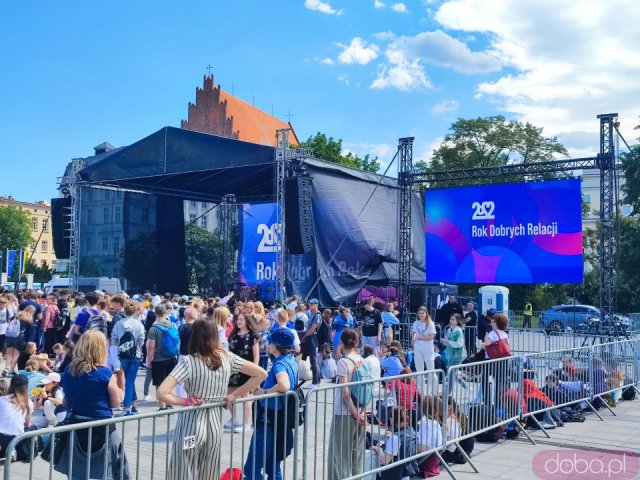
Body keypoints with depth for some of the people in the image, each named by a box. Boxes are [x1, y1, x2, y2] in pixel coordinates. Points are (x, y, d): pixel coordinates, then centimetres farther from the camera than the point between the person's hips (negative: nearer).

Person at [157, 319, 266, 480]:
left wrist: (185, 401, -9)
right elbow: (261, 374, 3)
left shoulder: (188, 361, -15)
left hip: (191, 424, -4)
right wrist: (234, 395, 4)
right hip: (215, 422, 4)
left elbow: (161, 393, -24)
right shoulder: (227, 357, -3)